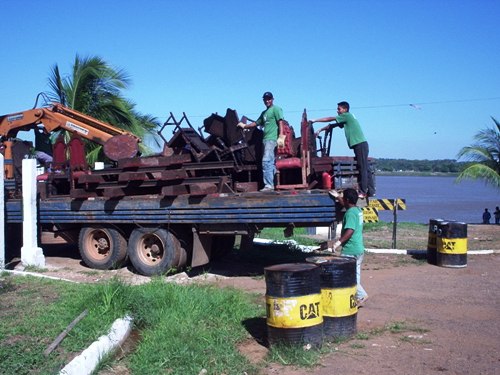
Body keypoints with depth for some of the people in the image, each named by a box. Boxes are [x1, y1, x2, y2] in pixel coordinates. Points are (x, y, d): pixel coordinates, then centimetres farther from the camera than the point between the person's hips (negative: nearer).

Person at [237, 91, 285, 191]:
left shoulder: (276, 109, 0)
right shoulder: (264, 113, 26)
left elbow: (280, 123, -10)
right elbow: (256, 123, 33)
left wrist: (281, 136, -20)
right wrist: (244, 126, 33)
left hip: (272, 139, -9)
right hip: (266, 139, 9)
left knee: (266, 161, -17)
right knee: (270, 162, 6)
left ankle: (268, 185, -20)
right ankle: (274, 183, 7)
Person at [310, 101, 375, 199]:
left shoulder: (347, 115, -5)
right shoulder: (345, 119, 21)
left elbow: (330, 119, -3)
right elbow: (332, 126, 24)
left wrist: (315, 120, 3)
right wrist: (319, 130, 18)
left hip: (360, 144, -9)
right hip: (360, 144, 9)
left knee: (363, 168, -10)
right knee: (366, 168, 8)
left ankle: (363, 192, -11)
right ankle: (371, 191, 9)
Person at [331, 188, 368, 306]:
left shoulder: (350, 213, -18)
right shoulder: (358, 210, 11)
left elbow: (350, 230, -29)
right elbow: (347, 205, 34)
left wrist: (339, 241, -31)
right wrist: (337, 197, 40)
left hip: (350, 251, -10)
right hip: (359, 249, 10)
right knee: (355, 275, 14)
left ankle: (361, 295, -6)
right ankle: (358, 297, 18)